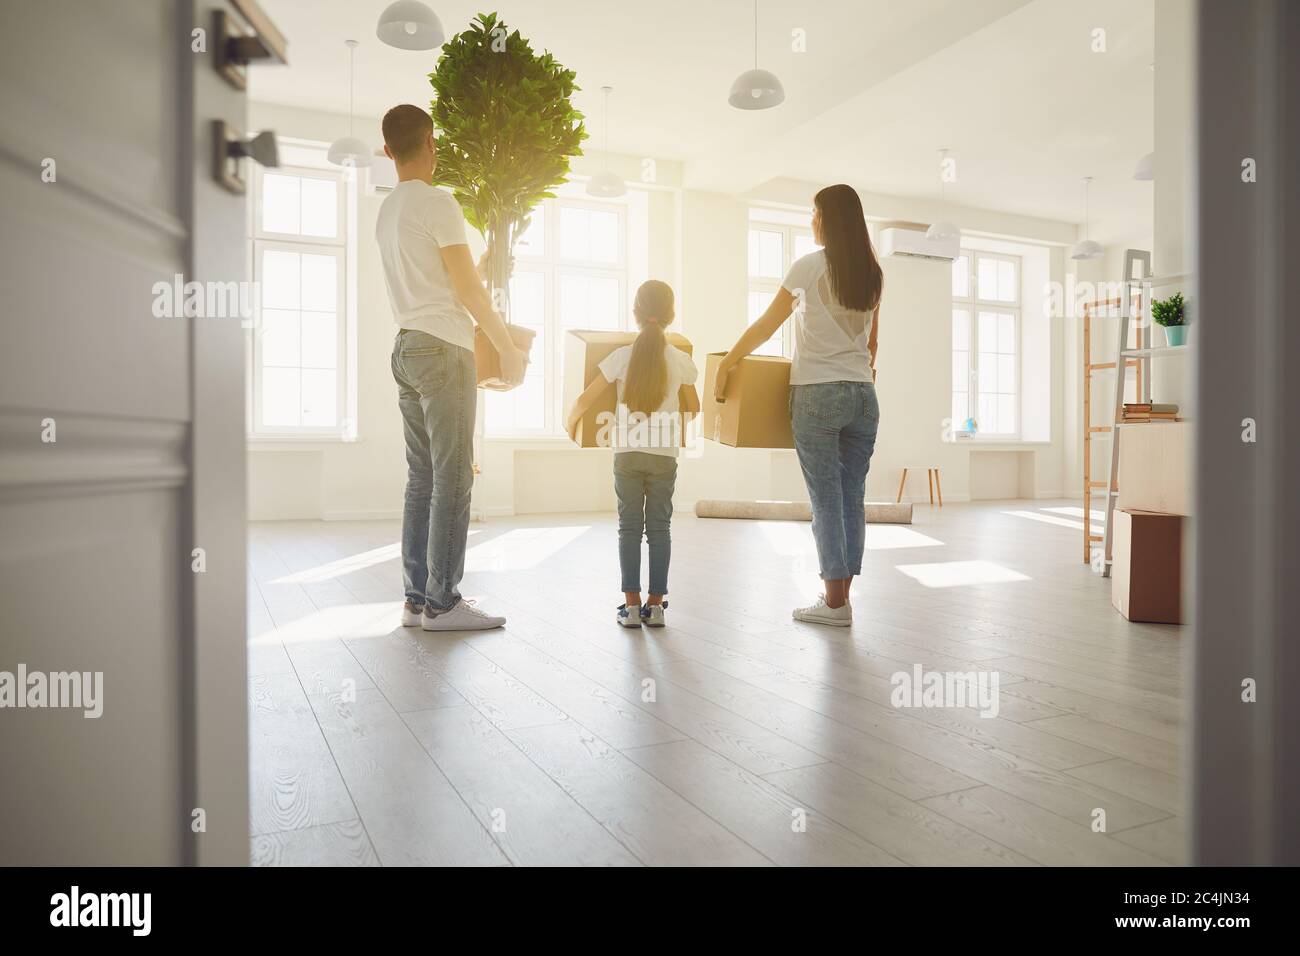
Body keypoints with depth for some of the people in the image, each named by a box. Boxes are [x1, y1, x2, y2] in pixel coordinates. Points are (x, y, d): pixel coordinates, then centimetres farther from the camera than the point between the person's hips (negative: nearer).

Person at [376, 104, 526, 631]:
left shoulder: (386, 211, 19)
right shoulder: (438, 203, -7)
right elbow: (469, 289, -9)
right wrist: (509, 349, -3)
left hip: (406, 349, 8)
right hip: (443, 349, -8)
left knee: (422, 480, 7)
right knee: (452, 479, -7)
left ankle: (416, 599, 9)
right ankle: (443, 603, -5)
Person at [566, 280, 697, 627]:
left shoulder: (622, 356, -5)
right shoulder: (680, 360, 0)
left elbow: (585, 400, -3)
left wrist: (571, 422, 16)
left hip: (627, 454, -1)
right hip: (664, 456, 1)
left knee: (629, 527, 7)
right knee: (659, 528, 7)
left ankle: (631, 605, 6)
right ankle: (655, 605, 9)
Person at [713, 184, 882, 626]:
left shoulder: (810, 266, -5)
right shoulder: (873, 273, 11)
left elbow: (765, 326, -2)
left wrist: (725, 365, 7)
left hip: (818, 394, -5)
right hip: (863, 394, 5)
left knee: (826, 500, -1)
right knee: (852, 498, 7)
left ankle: (834, 601, 3)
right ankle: (841, 595, 13)